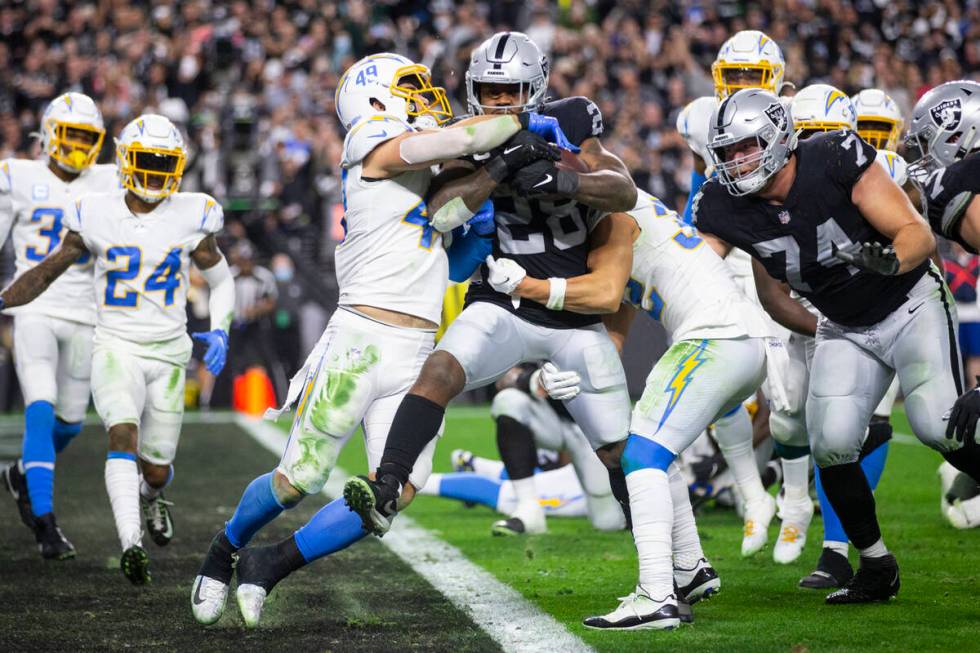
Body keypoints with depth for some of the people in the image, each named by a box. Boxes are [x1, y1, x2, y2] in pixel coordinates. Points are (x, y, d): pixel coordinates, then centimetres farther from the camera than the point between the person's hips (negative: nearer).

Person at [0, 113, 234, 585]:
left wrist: (219, 333, -7)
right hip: (115, 347, -1)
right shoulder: (96, 216, -3)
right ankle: (131, 544, -37)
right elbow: (48, 271, 6)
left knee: (156, 470, 8)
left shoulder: (190, 217, -2)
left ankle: (152, 494, 47)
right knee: (124, 434, -28)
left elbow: (221, 280, 9)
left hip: (169, 351, 1)